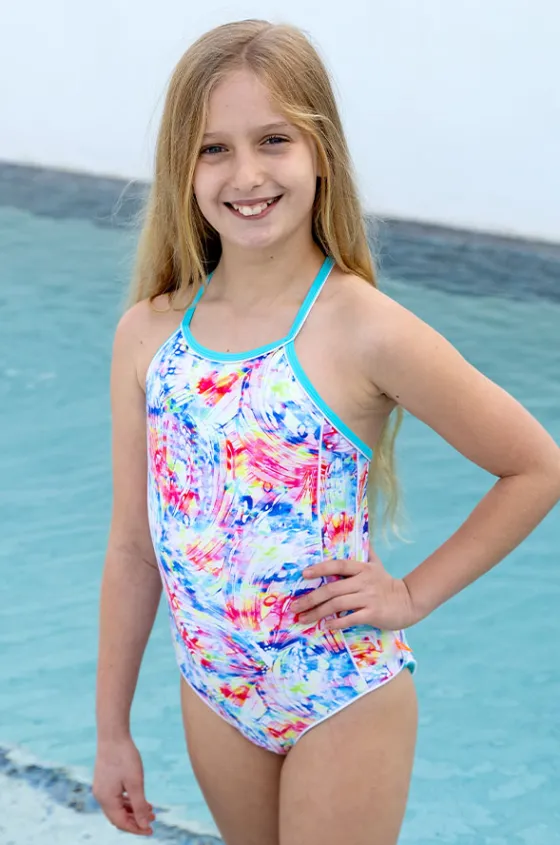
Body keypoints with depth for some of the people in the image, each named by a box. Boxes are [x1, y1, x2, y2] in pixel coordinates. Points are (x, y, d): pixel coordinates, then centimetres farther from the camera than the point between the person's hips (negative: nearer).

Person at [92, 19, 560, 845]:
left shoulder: (363, 331, -18)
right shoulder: (146, 334, -5)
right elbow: (132, 547, 3)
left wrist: (414, 593, -9)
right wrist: (113, 731, 7)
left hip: (343, 699, -4)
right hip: (214, 695, 5)